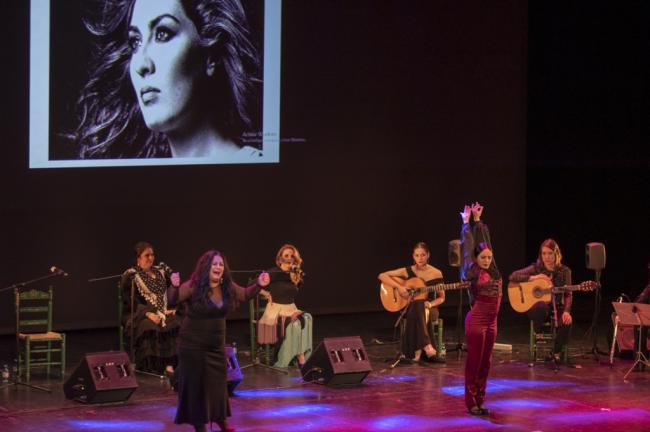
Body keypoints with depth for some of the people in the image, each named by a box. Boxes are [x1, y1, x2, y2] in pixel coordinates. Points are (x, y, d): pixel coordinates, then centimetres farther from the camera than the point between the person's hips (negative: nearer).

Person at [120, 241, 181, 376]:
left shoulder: (161, 272, 19)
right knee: (150, 329, -37)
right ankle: (150, 371, -35)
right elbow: (130, 302, -8)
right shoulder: (130, 276, 3)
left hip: (163, 313, 4)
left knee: (177, 324, -28)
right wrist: (148, 313, -21)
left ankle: (170, 366, -31)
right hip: (139, 315, -4)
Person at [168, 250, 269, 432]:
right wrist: (174, 287, -44)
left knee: (219, 381, 13)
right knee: (196, 382, 2)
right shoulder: (193, 287, -19)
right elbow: (172, 300, -24)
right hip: (193, 344, -5)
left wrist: (259, 285, 0)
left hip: (217, 344, 5)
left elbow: (245, 294, 15)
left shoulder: (227, 287, -2)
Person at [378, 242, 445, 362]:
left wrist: (430, 304, -14)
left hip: (429, 308, 0)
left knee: (424, 312, -38)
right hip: (411, 308, 0)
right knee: (417, 306, -39)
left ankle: (418, 349, -30)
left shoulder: (436, 274, 1)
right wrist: (399, 287, -16)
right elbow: (382, 276, -3)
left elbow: (441, 298, 8)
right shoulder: (408, 271, 1)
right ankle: (426, 345, -40)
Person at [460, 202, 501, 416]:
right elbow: (468, 248, -8)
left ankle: (480, 401, 15)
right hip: (477, 320, -7)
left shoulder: (492, 271, 9)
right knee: (474, 362, -2)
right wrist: (467, 223, -2)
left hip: (491, 321, 7)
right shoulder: (473, 273, -7)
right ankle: (471, 403, 2)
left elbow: (485, 240, 15)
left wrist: (478, 220, 19)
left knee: (485, 363, 9)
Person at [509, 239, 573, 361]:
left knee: (566, 322, -32)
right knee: (542, 306, -40)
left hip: (557, 307, 2)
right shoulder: (536, 268, -2)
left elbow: (568, 294, -4)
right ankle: (538, 337, -11)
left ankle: (556, 353, -6)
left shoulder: (564, 271, 1)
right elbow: (513, 277, -9)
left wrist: (566, 311, -21)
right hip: (536, 306, -1)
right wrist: (533, 278, -18)